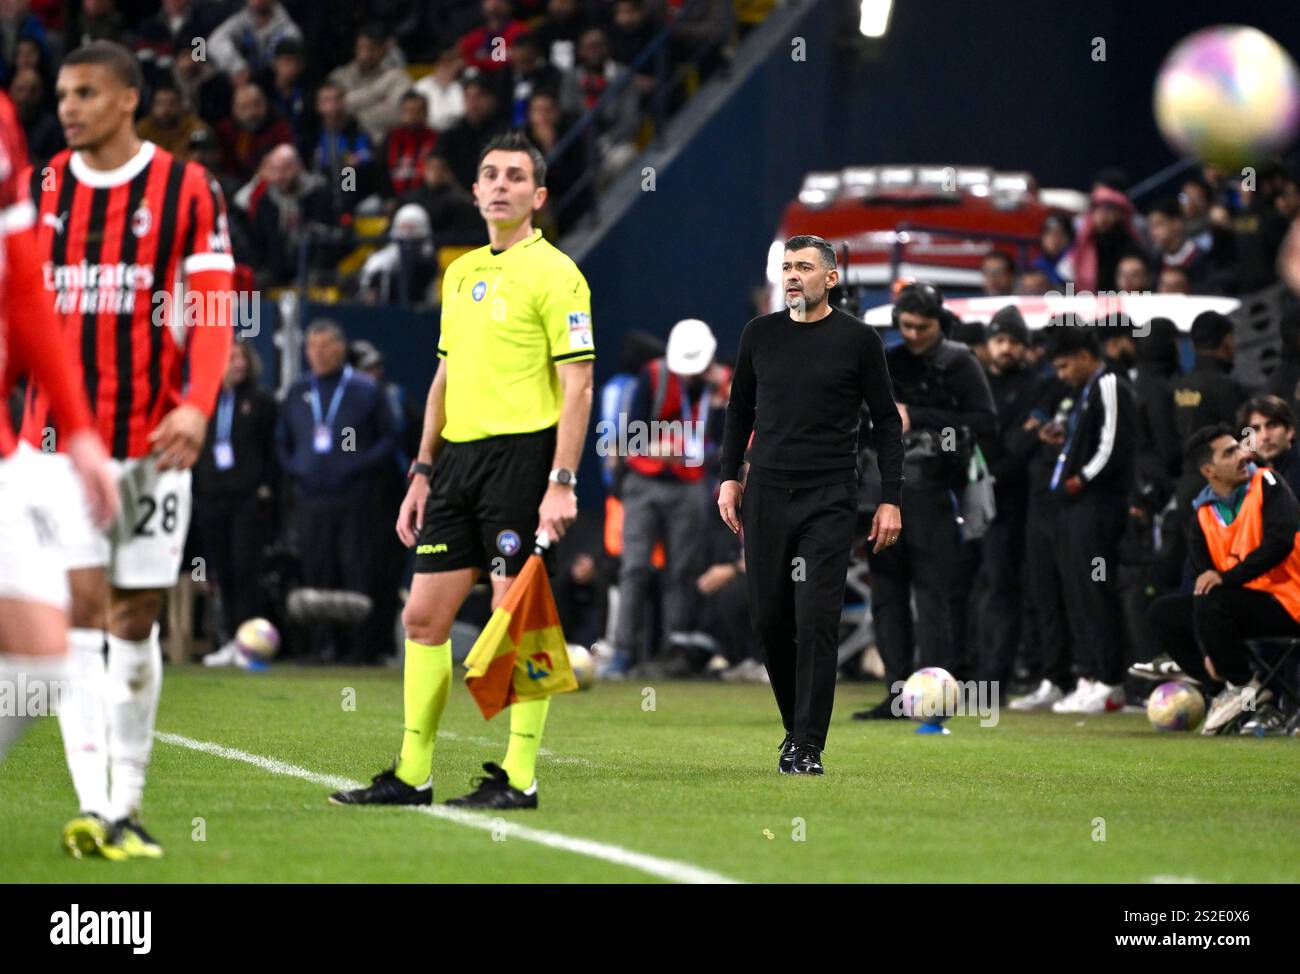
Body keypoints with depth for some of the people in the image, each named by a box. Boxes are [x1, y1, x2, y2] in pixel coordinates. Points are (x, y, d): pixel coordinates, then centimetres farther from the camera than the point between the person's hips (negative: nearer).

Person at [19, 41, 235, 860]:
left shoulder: (187, 189, -1)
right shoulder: (38, 190, 8)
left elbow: (213, 309, -4)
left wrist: (197, 404, -18)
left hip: (154, 439, -1)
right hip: (62, 435, 1)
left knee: (136, 618, 5)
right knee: (81, 609, -9)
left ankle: (126, 802, 16)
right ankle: (94, 807, -15)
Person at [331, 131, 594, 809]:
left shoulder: (553, 273, -5)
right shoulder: (460, 274, 17)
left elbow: (576, 385, -10)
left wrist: (562, 482, -17)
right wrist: (422, 473, 18)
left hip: (521, 453, -7)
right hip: (458, 456, 8)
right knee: (423, 617, 6)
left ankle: (518, 778, -1)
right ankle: (412, 775, 11)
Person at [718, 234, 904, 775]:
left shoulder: (858, 340, 0)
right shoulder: (760, 334, 9)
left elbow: (886, 422, 4)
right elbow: (740, 408, 20)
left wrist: (891, 500, -1)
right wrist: (730, 476, 11)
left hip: (829, 501, -4)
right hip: (767, 494, 4)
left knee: (816, 623, -10)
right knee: (769, 619, 5)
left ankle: (807, 747, -7)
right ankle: (797, 725, 24)